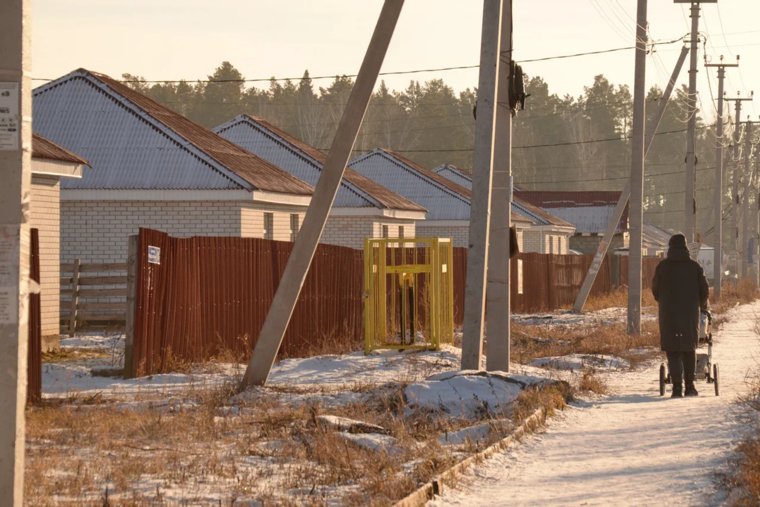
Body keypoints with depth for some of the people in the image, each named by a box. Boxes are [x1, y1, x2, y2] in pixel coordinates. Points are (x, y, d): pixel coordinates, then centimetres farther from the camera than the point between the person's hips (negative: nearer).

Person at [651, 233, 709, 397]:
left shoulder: (662, 266, 0)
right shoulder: (694, 266, 0)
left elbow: (655, 290, 6)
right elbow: (704, 289, 3)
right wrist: (703, 304, 24)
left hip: (668, 314, -1)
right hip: (690, 313, 1)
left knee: (673, 352, 0)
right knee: (689, 349, 15)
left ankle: (677, 386, -11)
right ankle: (689, 385, 16)